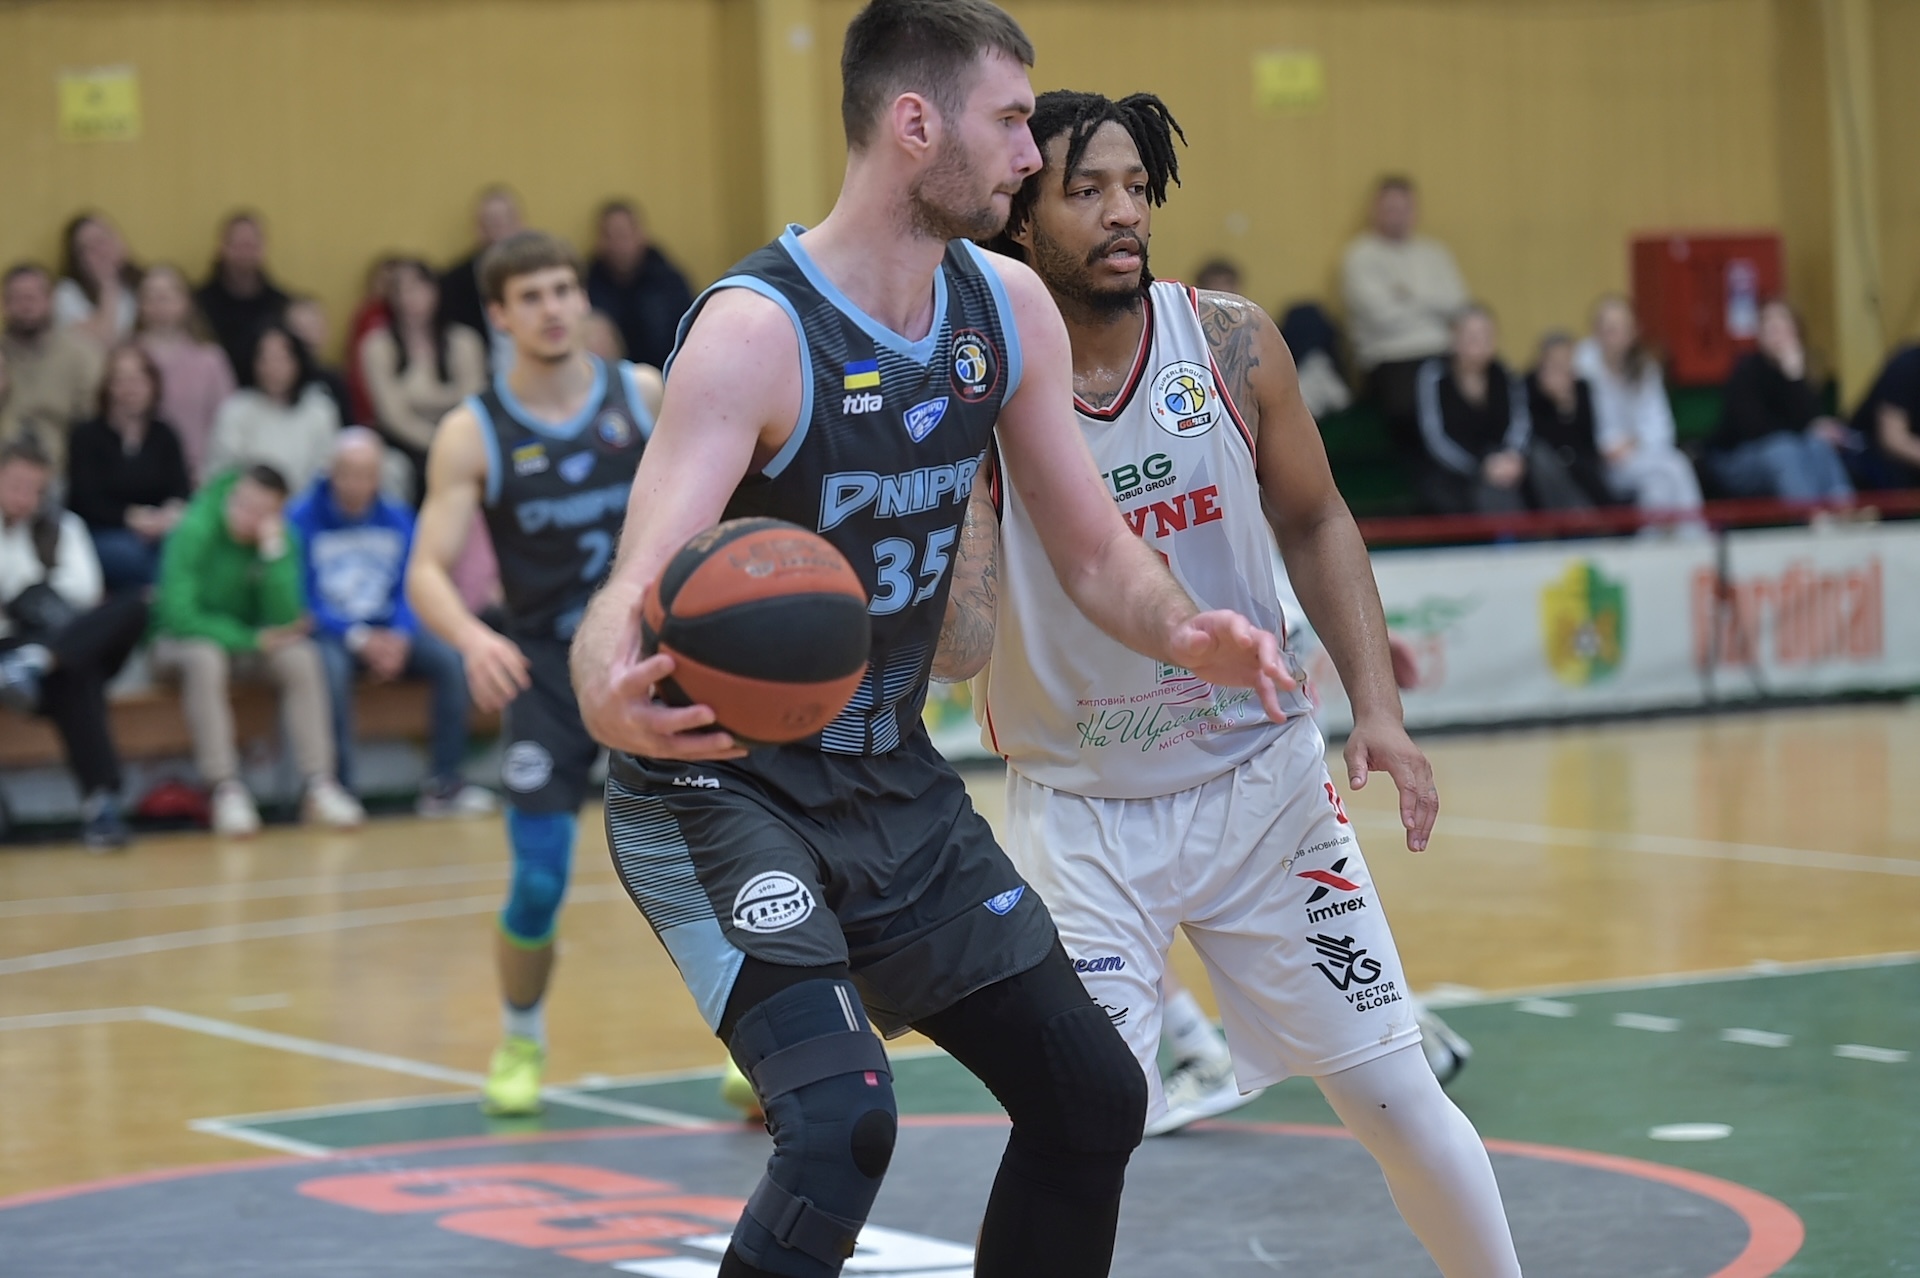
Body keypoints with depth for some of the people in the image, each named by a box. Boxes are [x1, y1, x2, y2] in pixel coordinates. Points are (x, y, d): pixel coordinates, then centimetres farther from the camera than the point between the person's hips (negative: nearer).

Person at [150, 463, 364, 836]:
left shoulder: (281, 539, -9)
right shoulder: (193, 532, -21)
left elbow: (283, 620, -16)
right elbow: (179, 615, -24)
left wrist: (273, 554, -28)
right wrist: (253, 640, -22)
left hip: (245, 647, 4)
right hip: (182, 642, -4)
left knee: (302, 658, -23)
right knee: (204, 658, -37)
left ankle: (317, 787, -25)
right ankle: (226, 790, -37)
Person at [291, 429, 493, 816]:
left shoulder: (397, 519, 9)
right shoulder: (303, 519, -5)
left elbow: (411, 591, 6)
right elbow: (301, 599, -10)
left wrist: (400, 637, -15)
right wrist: (358, 639, -20)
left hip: (390, 633, 4)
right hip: (329, 633, -4)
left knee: (450, 659, -21)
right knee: (331, 667, -38)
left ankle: (443, 784, -16)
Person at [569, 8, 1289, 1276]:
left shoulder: (1008, 309, -2)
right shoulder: (756, 328, -23)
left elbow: (1097, 550, 5)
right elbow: (637, 589, -32)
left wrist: (1187, 635, -17)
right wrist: (614, 696, -56)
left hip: (893, 781, 8)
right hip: (722, 786, -8)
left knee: (1093, 1099, 10)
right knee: (843, 1119, -26)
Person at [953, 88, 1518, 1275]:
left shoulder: (1231, 342, -8)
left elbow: (1315, 523, 7)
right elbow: (958, 646, -21)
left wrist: (1378, 708, -3)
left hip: (1260, 776, 2)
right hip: (1080, 811, -2)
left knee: (1398, 1094, 5)